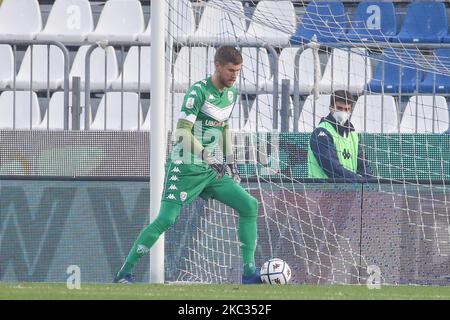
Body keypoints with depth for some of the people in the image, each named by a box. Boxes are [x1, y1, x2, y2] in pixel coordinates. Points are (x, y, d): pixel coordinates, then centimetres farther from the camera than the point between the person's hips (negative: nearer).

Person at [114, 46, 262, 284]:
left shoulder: (231, 92, 10)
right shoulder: (199, 91, -15)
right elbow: (182, 133, -22)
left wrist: (230, 161, 17)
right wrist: (208, 158, -31)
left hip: (211, 169, 7)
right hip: (186, 167, -7)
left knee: (250, 206, -3)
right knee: (166, 218, -17)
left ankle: (249, 271, 1)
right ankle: (125, 271, -10)